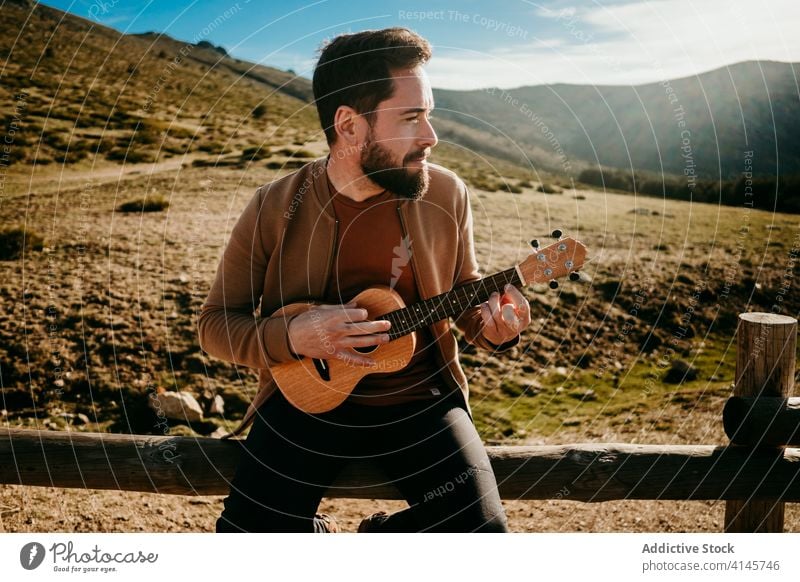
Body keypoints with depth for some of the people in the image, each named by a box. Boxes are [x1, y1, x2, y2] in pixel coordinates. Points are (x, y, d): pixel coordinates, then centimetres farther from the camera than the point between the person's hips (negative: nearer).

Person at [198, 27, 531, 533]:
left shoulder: (447, 194, -4)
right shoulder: (273, 210, -9)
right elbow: (216, 323, -2)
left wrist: (491, 321, -11)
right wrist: (291, 335, -21)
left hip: (420, 396, 1)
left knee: (482, 529, -17)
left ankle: (380, 538, 15)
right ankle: (319, 536, 19)